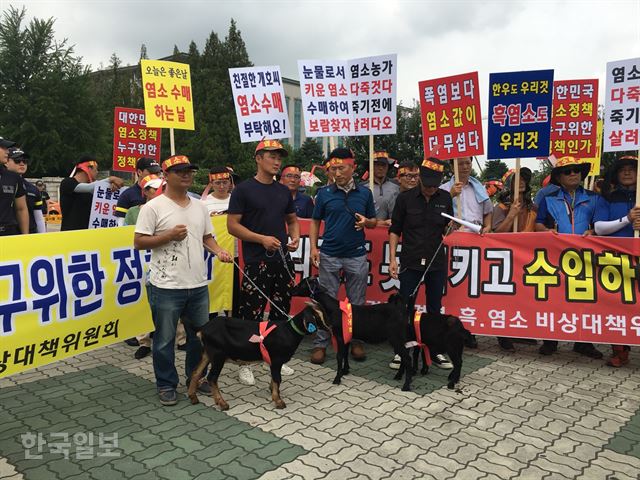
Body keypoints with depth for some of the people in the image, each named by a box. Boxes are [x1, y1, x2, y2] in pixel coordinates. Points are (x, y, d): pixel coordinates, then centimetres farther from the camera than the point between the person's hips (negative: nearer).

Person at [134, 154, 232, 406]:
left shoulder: (199, 206, 11)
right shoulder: (153, 207, -7)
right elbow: (139, 243, -8)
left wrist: (219, 251, -1)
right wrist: (169, 236, -18)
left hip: (198, 285, 6)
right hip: (166, 287, -5)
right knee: (165, 339, 7)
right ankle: (166, 384, 23)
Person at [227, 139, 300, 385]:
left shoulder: (284, 191, 12)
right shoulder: (243, 189, -5)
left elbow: (292, 220, 21)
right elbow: (232, 225, -9)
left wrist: (295, 237, 0)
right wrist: (262, 239, -17)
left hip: (283, 260, 6)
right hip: (256, 262, -6)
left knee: (281, 311, 12)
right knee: (251, 314, -3)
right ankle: (245, 363, 10)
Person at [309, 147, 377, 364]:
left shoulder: (365, 193, 4)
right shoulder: (324, 193, 1)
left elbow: (374, 222, 12)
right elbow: (315, 222, 7)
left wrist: (366, 222, -11)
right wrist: (313, 247, -4)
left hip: (357, 255, 1)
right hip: (329, 255, -1)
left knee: (357, 302, 9)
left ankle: (356, 341, 23)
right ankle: (320, 343, 14)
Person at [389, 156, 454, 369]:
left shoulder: (445, 198, 3)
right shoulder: (405, 198, -4)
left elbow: (448, 230, 13)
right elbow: (395, 230, 0)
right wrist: (392, 258, -7)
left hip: (437, 263, 2)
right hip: (410, 262, -2)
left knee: (434, 309, 11)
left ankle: (435, 351, 23)